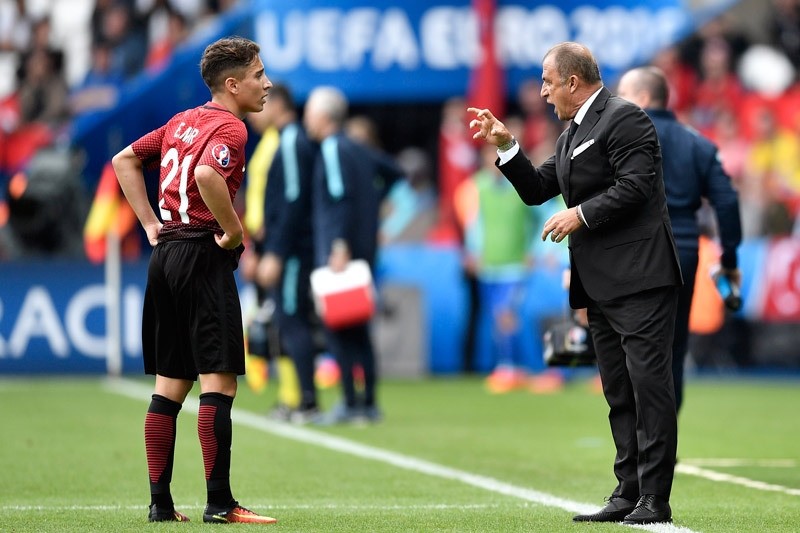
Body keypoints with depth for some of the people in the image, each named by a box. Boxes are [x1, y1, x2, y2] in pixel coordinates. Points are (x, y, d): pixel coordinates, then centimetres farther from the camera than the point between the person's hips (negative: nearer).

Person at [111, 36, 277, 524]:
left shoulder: (184, 121, 16)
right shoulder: (230, 128, -10)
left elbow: (125, 160, 23)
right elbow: (206, 175, -30)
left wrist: (151, 225, 17)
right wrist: (234, 231, -18)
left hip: (166, 256, 9)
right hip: (205, 259, -9)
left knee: (170, 385, 10)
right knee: (218, 382, -7)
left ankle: (160, 502, 11)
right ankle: (219, 503, -8)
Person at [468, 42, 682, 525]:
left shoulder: (624, 118, -9)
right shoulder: (573, 133, 21)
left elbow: (635, 185, -19)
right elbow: (536, 190, 21)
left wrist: (581, 213, -16)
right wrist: (506, 146, 10)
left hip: (640, 276, -10)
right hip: (601, 284, 10)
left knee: (649, 384, -10)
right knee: (619, 393, 10)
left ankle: (655, 499, -11)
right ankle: (629, 492, 13)